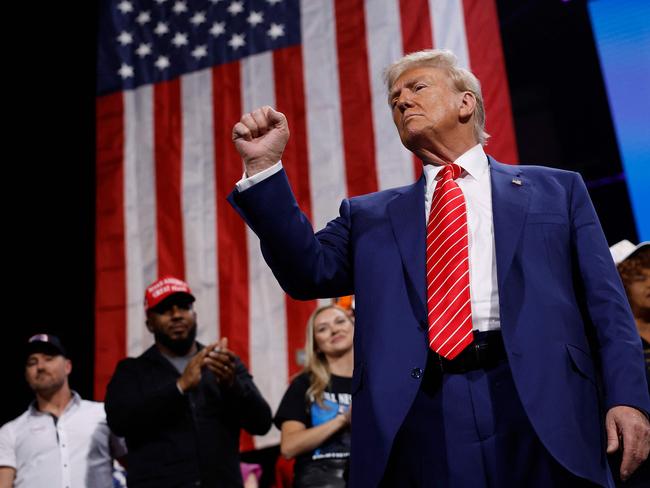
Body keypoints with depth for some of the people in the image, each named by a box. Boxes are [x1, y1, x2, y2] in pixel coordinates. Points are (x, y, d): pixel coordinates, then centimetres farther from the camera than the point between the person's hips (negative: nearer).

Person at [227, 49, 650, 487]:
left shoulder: (557, 189, 14)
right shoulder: (370, 215, 17)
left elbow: (605, 302, 7)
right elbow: (309, 272, 4)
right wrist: (264, 166, -1)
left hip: (538, 407, 0)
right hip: (417, 415, 1)